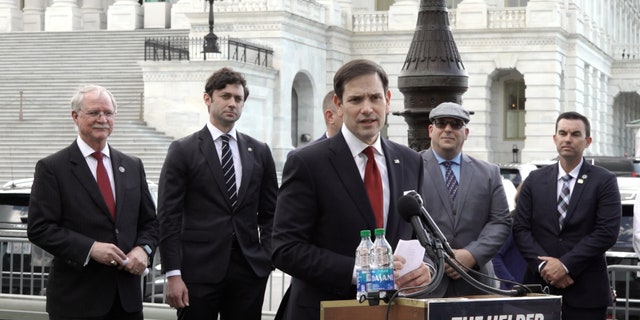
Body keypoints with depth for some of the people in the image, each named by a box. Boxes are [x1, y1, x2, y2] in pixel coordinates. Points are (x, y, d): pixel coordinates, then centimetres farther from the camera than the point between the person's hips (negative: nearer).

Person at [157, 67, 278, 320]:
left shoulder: (259, 152, 12)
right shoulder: (183, 151, 1)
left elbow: (269, 212, 15)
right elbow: (169, 217, -3)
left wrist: (266, 258, 3)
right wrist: (173, 274, -9)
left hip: (249, 269, 3)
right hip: (199, 270, -3)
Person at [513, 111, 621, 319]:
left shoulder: (604, 181, 2)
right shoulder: (535, 180, 11)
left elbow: (607, 232, -7)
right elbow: (521, 229, 5)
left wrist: (566, 265, -13)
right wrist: (544, 265, -10)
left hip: (586, 293, -2)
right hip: (540, 285, 2)